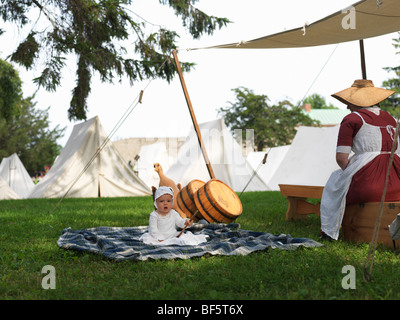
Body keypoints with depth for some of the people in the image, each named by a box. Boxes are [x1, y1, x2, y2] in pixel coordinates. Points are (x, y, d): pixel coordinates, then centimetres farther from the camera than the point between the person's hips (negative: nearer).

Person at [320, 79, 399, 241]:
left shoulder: (351, 119, -1)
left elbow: (341, 158, -7)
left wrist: (351, 174, 12)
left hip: (366, 188, -5)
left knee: (335, 181, 24)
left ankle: (329, 232, 26)